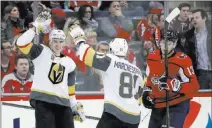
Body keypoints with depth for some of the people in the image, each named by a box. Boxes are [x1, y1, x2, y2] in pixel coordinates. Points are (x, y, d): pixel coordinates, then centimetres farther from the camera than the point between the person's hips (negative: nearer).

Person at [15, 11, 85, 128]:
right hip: (42, 101, -6)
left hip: (63, 103, 6)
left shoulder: (69, 63, 17)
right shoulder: (41, 52, 4)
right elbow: (21, 43, -11)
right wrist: (36, 27, -12)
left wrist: (76, 105, 18)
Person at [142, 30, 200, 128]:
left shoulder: (183, 61, -19)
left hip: (177, 105, -7)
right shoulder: (152, 57, 0)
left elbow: (194, 86, -19)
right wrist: (147, 92, 8)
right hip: (158, 105, 7)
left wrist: (175, 84, -32)